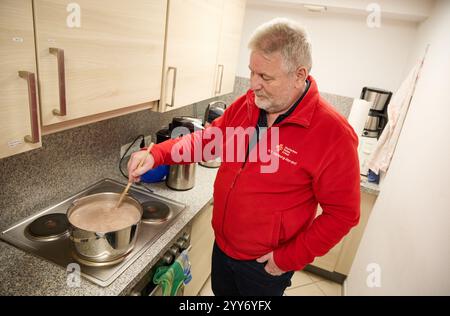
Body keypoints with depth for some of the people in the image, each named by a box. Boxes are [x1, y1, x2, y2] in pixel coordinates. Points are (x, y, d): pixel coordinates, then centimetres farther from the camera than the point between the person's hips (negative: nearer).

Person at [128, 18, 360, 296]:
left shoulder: (334, 134, -24)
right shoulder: (246, 104, -7)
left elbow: (342, 213, -18)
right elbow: (207, 139, 4)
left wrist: (288, 259, -16)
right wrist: (156, 155, -9)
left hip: (265, 264, -5)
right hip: (222, 244, 6)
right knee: (221, 292, 28)